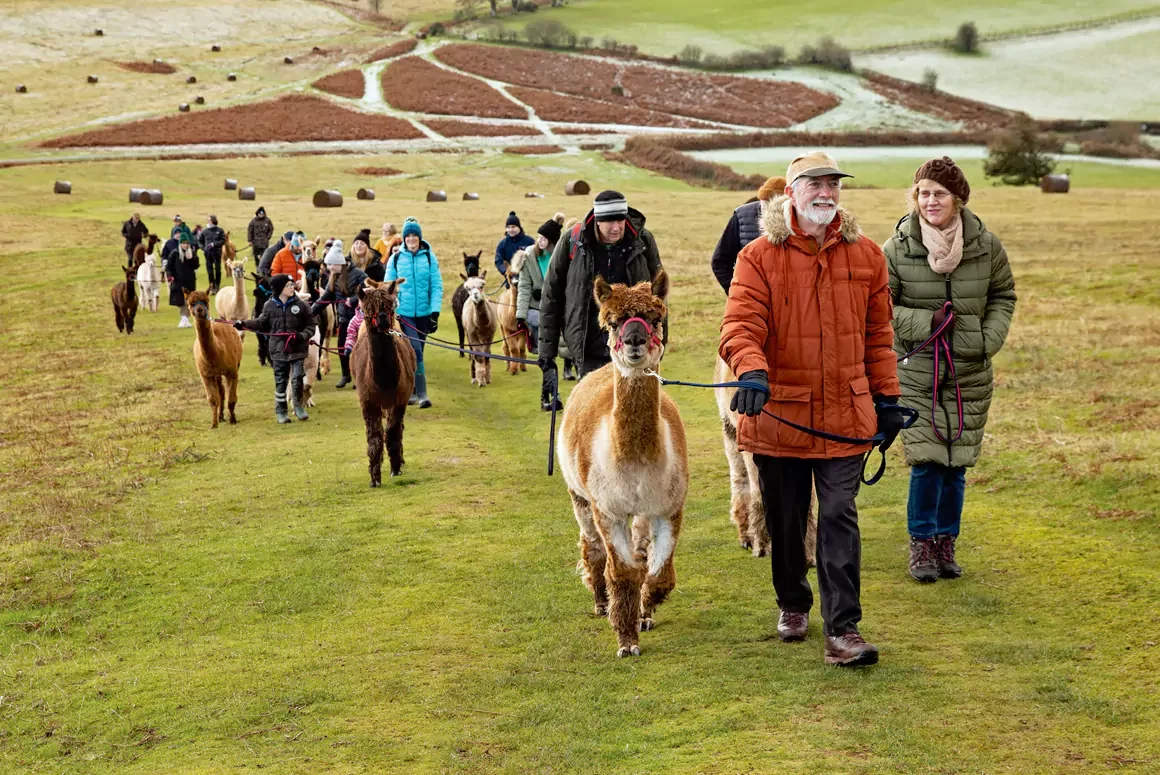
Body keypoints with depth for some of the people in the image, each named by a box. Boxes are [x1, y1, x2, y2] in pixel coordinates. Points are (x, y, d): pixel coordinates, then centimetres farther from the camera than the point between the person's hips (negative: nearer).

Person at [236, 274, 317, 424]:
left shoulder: (300, 305, -2)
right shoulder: (270, 306, 0)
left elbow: (310, 325, 2)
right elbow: (261, 323, 11)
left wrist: (303, 335, -15)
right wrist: (244, 324, 3)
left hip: (298, 350, -1)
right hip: (279, 351, 1)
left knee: (297, 379, -5)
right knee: (280, 382, 7)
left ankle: (298, 406, 16)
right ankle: (281, 412, 17)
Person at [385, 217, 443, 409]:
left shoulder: (429, 257, 0)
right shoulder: (396, 259, 0)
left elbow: (437, 286, -2)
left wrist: (435, 311, -9)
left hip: (424, 312, 2)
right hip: (404, 312, -2)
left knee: (416, 351, 11)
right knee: (415, 351, -12)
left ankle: (411, 391, 23)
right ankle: (421, 394, -13)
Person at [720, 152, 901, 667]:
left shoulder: (866, 256, 7)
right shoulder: (759, 257, -4)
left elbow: (878, 334, 14)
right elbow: (740, 327, -13)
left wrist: (886, 397, 12)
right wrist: (752, 371, -33)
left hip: (845, 412, 1)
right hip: (779, 412, -1)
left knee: (839, 518, -5)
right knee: (785, 519, 13)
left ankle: (842, 630, -4)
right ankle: (793, 604, 36)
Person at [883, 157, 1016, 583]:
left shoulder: (986, 245, -2)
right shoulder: (897, 248, -8)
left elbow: (1003, 296, 13)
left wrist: (989, 339, -3)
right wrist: (926, 322, -15)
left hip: (970, 373, 2)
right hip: (916, 371, -2)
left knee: (956, 463, 8)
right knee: (926, 460, -7)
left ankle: (946, 544, 24)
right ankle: (921, 544, 11)